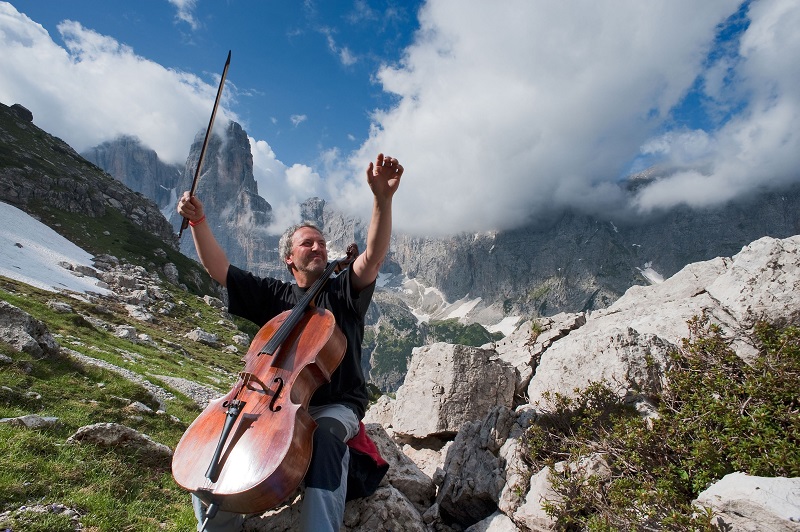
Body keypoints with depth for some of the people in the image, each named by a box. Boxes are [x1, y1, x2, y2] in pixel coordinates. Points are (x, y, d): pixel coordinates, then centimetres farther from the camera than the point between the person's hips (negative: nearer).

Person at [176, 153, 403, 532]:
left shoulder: (343, 293, 2)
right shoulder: (273, 296, 11)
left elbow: (373, 257, -17)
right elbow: (218, 268, 7)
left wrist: (383, 200, -31)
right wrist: (198, 221, -6)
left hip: (336, 406, -3)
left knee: (325, 435, -36)